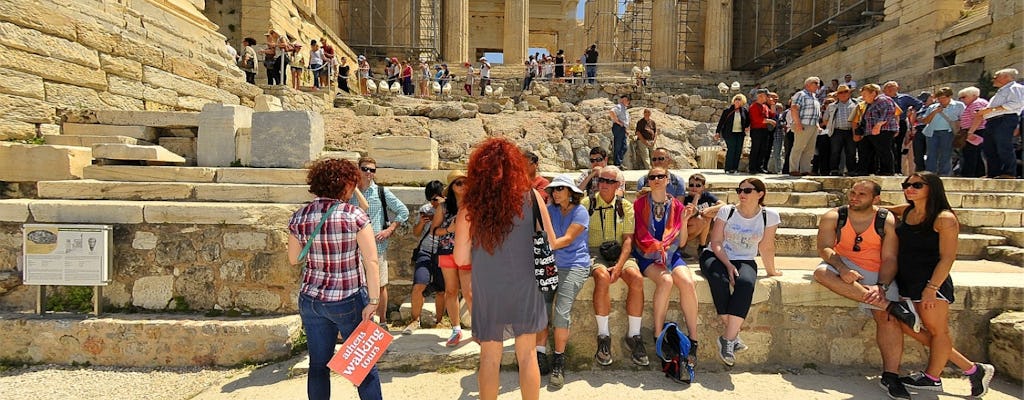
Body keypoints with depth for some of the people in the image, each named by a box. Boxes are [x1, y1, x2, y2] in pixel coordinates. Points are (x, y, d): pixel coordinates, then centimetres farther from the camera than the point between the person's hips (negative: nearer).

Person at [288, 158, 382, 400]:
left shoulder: (299, 218, -2)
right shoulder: (354, 216, -13)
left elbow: (293, 259, 9)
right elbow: (371, 261, -17)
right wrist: (373, 301, -13)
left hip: (311, 300, 4)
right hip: (349, 301, -4)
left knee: (318, 365, 14)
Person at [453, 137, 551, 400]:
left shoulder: (470, 208, -10)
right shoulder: (531, 198, -9)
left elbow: (461, 259, -6)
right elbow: (550, 243, -2)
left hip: (488, 291, 0)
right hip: (524, 287, 1)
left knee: (489, 356, 13)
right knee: (527, 354, 13)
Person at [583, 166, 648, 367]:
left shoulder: (625, 206, 10)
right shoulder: (587, 203, 5)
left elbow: (628, 239, 3)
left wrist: (619, 265, -13)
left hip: (619, 252, 2)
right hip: (594, 251, -2)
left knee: (637, 278, -27)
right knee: (602, 277, -35)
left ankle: (633, 335, -15)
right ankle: (603, 336, -22)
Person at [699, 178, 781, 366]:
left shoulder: (769, 216, -4)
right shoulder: (727, 211, -5)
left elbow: (766, 247, 4)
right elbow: (716, 242, -6)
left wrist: (771, 270, 9)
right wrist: (728, 265, -17)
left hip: (745, 261, 0)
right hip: (715, 256, 0)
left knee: (746, 283, -34)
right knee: (719, 280, -34)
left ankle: (728, 338, -32)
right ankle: (733, 335, -25)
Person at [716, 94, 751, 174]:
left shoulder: (744, 111, 6)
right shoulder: (728, 110, -3)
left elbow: (748, 120, 23)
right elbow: (721, 121, -1)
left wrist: (747, 126, 8)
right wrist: (717, 132, -4)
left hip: (740, 133, 4)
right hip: (729, 133, -4)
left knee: (738, 151, 3)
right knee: (731, 150, -10)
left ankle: (735, 168, 10)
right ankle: (728, 169, -5)